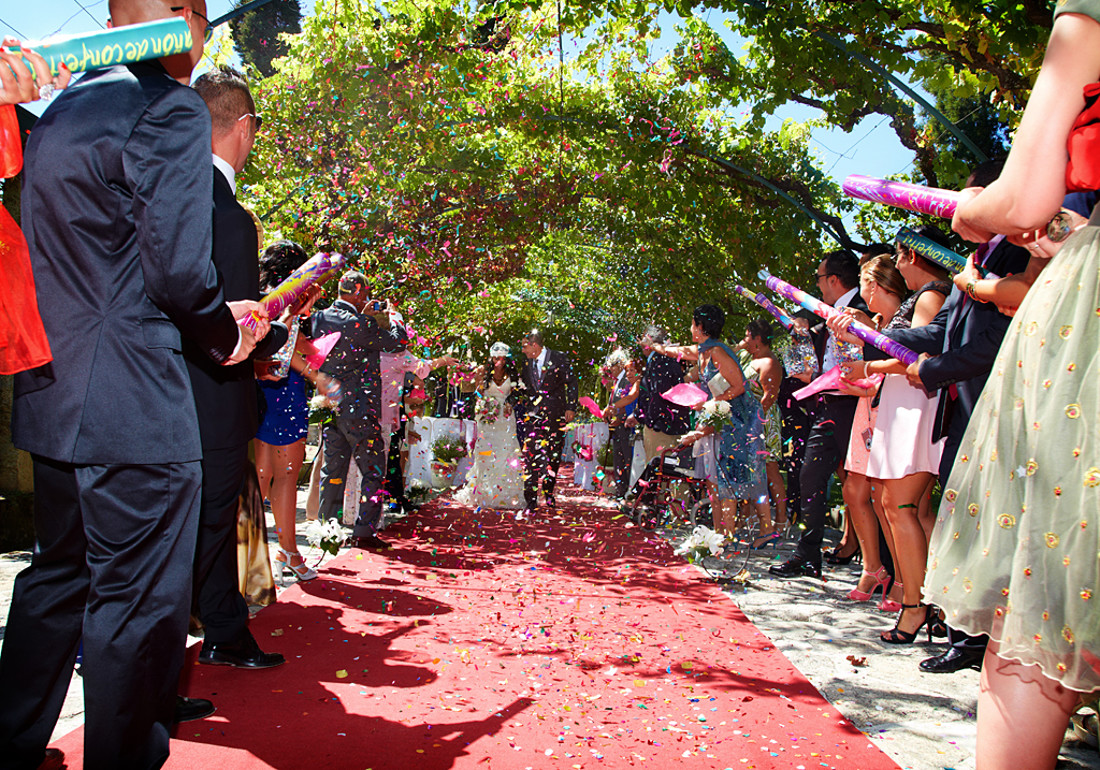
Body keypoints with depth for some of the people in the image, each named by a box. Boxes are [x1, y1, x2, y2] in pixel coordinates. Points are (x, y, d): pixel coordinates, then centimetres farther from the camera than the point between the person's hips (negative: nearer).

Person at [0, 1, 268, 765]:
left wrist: (215, 313, 20)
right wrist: (225, 334, 3)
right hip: (134, 410, -9)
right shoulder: (171, 109, -11)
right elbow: (179, 269, -17)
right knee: (139, 604, 3)